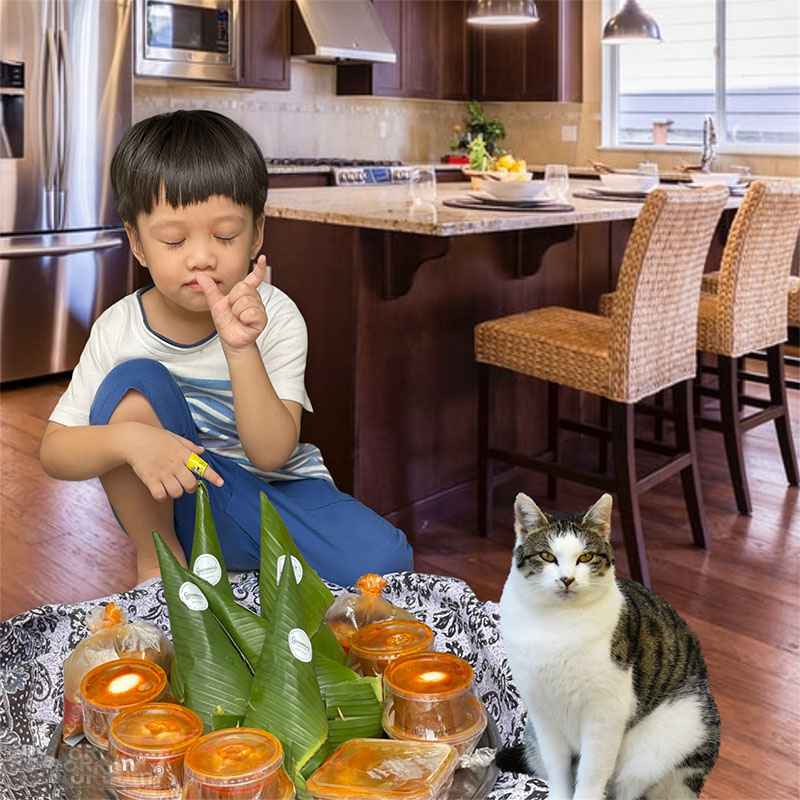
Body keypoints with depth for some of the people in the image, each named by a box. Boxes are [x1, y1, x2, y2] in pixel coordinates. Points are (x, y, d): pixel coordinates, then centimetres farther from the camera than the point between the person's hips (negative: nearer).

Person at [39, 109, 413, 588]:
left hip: (273, 492, -1)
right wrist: (128, 439, -33)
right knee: (133, 383, -25)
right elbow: (54, 451, -12)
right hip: (175, 504, 1)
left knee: (384, 559, -25)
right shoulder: (120, 329, -12)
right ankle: (157, 559, -8)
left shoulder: (275, 317, -16)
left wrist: (241, 349, -37)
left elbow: (271, 452, -24)